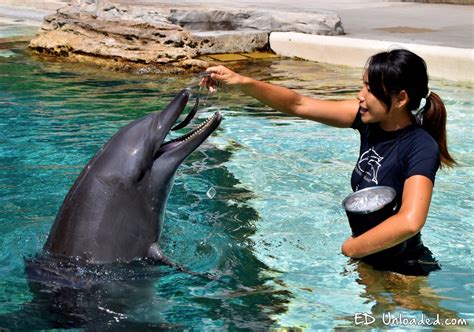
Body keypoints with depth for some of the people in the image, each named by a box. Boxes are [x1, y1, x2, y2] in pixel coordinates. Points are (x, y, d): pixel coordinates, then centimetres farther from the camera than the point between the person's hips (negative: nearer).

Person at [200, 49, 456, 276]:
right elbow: (299, 105, -6)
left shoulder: (422, 148, -28)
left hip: (402, 268, -6)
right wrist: (241, 82, -16)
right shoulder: (371, 119, -9)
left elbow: (409, 222, -42)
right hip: (368, 260, 7)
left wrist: (348, 249, -30)